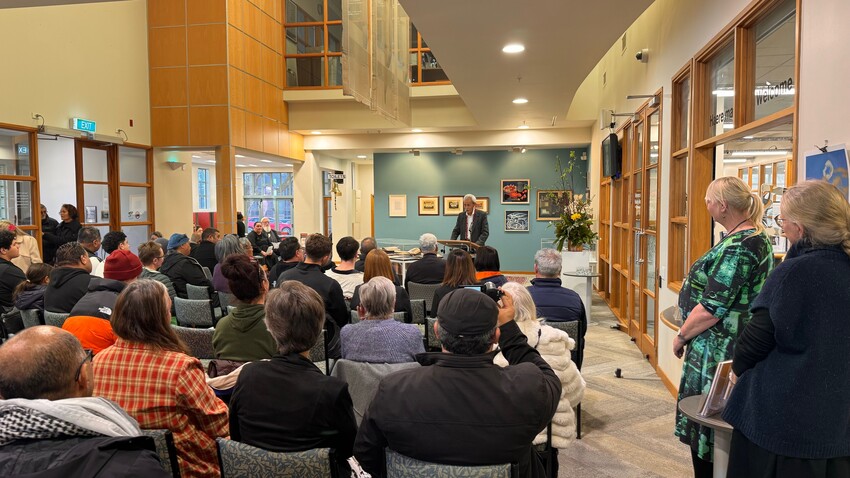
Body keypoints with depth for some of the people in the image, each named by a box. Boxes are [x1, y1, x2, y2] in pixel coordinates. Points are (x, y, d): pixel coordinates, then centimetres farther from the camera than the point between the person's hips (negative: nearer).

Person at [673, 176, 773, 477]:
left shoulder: (736, 248, -23)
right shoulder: (756, 236, 9)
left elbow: (712, 309, -24)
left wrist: (681, 336, -9)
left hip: (718, 351, -10)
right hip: (737, 345, 10)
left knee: (704, 423, 4)